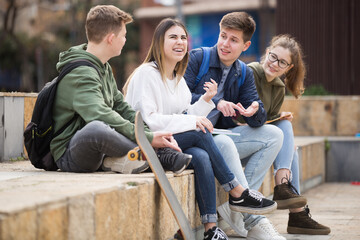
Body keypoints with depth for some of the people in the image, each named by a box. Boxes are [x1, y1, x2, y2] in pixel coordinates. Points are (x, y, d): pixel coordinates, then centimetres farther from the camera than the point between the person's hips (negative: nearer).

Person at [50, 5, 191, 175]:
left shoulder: (104, 68, 13)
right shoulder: (80, 74, -18)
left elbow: (120, 107, 13)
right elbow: (101, 116, -32)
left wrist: (151, 134, -3)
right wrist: (148, 139, -30)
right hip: (69, 157, -10)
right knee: (96, 128, -40)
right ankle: (159, 154, -20)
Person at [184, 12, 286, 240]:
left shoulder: (244, 74, 13)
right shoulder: (196, 59, -2)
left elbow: (259, 119, 2)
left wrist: (255, 111, -22)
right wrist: (216, 102, -19)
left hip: (223, 137, 6)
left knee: (274, 135, -9)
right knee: (223, 143, -37)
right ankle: (253, 220, -33)